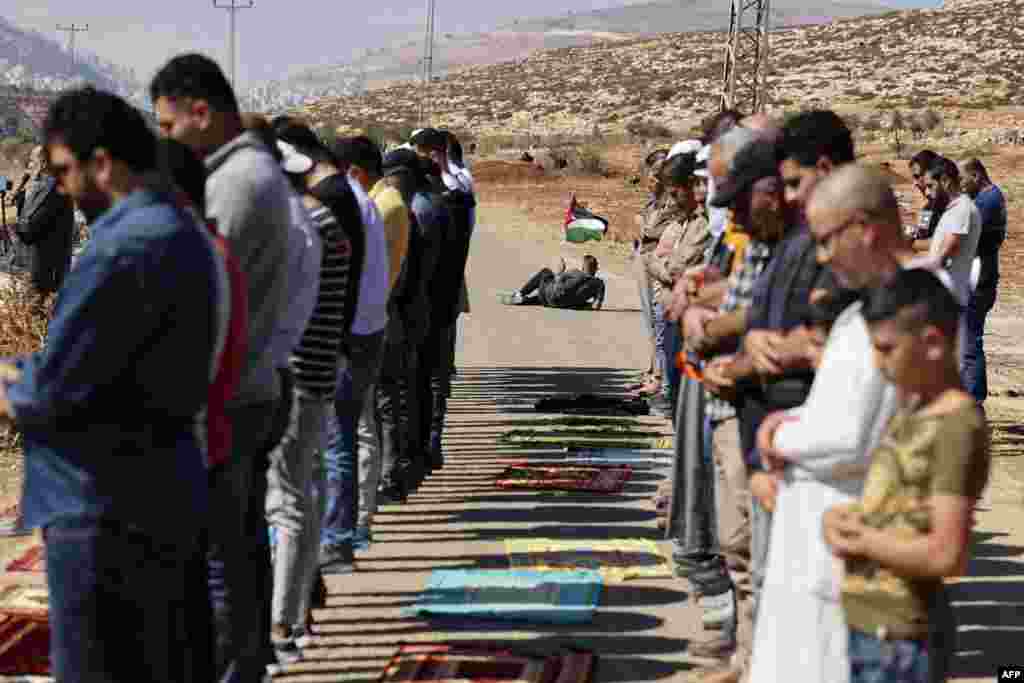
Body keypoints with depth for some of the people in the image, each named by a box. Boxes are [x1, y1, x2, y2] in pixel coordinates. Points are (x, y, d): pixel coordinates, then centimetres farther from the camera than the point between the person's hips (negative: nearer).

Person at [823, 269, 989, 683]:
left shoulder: (958, 426, -16)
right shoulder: (909, 410, 10)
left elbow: (946, 555, -22)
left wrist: (862, 540, -11)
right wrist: (839, 517, 0)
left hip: (896, 632, -9)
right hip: (862, 618, 9)